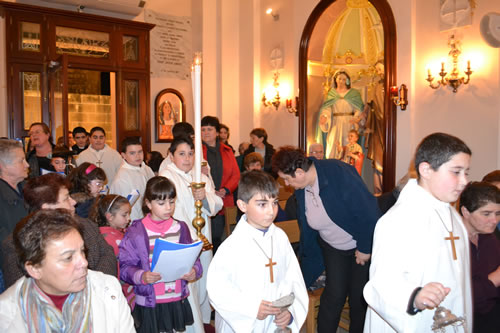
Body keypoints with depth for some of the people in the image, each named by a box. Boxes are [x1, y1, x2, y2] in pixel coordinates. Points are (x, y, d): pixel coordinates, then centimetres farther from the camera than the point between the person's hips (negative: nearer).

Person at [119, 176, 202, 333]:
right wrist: (141, 276, -26)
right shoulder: (136, 231, -7)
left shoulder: (180, 228, 4)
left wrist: (194, 271, -12)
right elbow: (124, 266, -9)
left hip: (178, 301, 3)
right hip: (149, 304, -3)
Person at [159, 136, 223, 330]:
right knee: (187, 285, -8)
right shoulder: (166, 177, -7)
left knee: (203, 280, 15)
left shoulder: (202, 177, 13)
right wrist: (191, 238, -19)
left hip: (203, 239, 6)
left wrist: (205, 197, -17)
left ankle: (204, 320, 34)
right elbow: (173, 212, -15)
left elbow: (217, 205, 5)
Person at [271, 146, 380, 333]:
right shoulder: (300, 190, -5)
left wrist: (365, 248, -17)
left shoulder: (338, 173, -27)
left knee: (360, 297, 5)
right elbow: (307, 229, 10)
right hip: (332, 247, 4)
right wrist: (304, 260, 17)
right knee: (335, 294, -3)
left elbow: (369, 211, -24)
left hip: (363, 246, -4)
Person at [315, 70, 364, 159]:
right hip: (335, 124, 1)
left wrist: (356, 117, -20)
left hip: (349, 124, -1)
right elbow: (327, 109, 4)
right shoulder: (331, 93, 12)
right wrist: (324, 116, -17)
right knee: (333, 148, -4)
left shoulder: (354, 93, 8)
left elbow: (358, 109, 1)